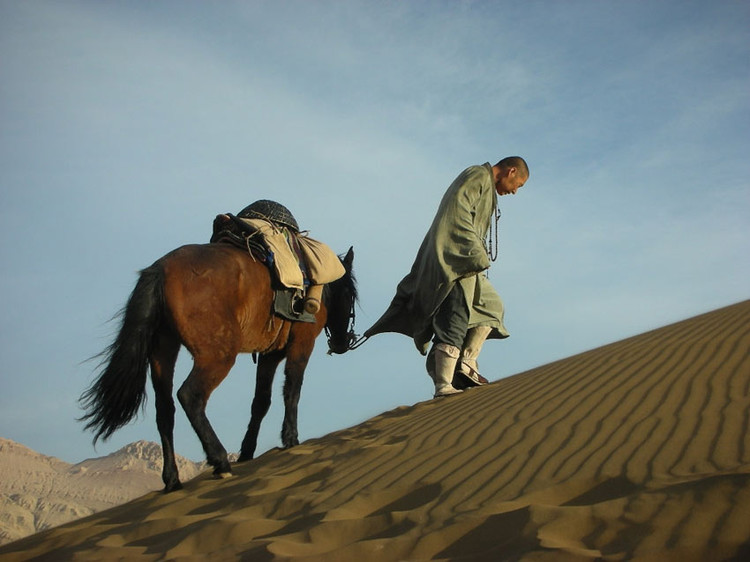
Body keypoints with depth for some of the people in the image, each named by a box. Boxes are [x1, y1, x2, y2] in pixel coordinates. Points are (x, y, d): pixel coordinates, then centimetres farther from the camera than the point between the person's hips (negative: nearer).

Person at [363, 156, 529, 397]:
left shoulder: (485, 186, 29)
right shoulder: (479, 176, -2)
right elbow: (459, 212, -16)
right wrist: (476, 255, -22)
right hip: (456, 257, -11)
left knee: (492, 306, 16)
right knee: (456, 317, -17)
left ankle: (466, 362, 2)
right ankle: (443, 385, -24)